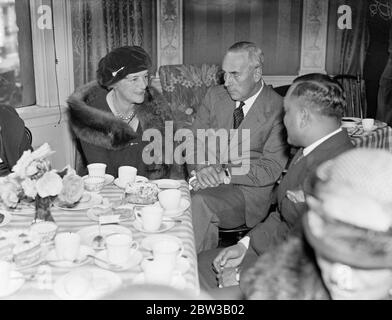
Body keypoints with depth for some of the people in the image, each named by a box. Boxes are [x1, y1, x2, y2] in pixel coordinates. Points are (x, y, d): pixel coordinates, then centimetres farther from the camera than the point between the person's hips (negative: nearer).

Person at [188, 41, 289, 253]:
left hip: (247, 190, -4)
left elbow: (271, 170, -10)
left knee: (199, 202, -31)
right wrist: (201, 169, -12)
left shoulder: (278, 110, -6)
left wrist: (224, 174, -19)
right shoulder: (215, 95, 10)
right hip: (206, 183, 5)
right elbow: (193, 142, 10)